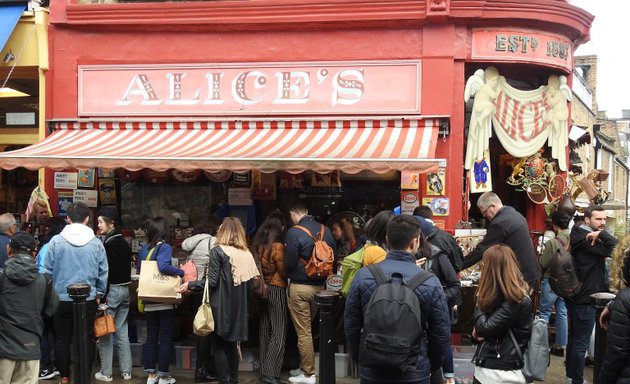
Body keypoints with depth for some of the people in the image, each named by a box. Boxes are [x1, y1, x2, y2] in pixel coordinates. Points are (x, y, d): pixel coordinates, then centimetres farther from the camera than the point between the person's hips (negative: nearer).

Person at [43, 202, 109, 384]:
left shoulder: (56, 241, -8)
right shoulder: (96, 243, -6)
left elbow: (47, 270, -4)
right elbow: (103, 272, -1)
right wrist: (99, 293, 13)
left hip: (62, 298, 0)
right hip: (88, 299, 0)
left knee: (62, 339, 13)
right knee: (87, 339, 11)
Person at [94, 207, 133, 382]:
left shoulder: (108, 244, -14)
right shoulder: (124, 243, 11)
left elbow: (107, 271, -19)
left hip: (111, 290, -8)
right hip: (125, 289, 8)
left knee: (105, 332, 1)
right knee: (122, 332, 11)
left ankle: (106, 373, 5)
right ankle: (126, 371, 14)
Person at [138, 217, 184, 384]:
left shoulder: (143, 249, 6)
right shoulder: (165, 247, -12)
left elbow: (140, 269, 11)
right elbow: (163, 266, -28)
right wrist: (181, 272, -17)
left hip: (149, 300, 6)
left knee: (151, 337, 13)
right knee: (166, 338, 4)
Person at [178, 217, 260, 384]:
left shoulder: (218, 250, -9)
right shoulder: (246, 253, 6)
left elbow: (212, 281, -13)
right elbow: (250, 282, 6)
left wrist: (190, 285, -4)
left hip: (221, 306, -5)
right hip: (238, 306, 6)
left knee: (220, 345, 4)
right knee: (232, 344, 17)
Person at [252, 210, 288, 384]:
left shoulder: (257, 244, 4)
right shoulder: (277, 246, -14)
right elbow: (283, 271, -10)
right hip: (276, 289, -7)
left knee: (264, 330, 15)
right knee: (278, 332, -4)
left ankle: (264, 370, 23)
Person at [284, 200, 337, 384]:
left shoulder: (293, 232, -16)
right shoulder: (325, 230, 1)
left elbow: (289, 263, -16)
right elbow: (334, 256, 7)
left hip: (300, 287, -6)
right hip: (319, 285, 6)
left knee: (303, 332, 3)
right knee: (308, 328, 20)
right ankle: (304, 367, 30)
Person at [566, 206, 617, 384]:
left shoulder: (578, 236, 10)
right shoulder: (589, 239, -18)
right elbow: (617, 249, -28)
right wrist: (602, 233, -23)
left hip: (575, 295, 10)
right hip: (585, 298, -10)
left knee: (574, 338, 18)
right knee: (581, 342, -4)